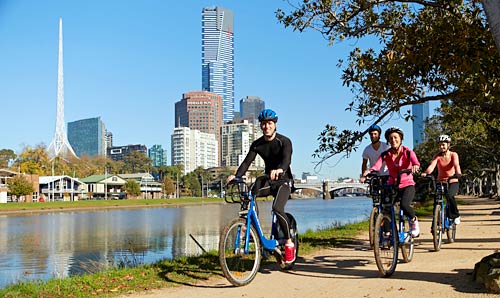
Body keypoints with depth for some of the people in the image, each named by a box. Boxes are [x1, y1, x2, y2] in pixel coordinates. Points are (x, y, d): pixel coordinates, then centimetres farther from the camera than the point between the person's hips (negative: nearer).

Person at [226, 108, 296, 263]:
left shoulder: (284, 141, -12)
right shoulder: (257, 144, 1)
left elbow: (287, 159, -31)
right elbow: (247, 161, -10)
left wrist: (279, 169, -54)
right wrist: (236, 175, -29)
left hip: (283, 180, -5)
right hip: (267, 180, 5)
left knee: (277, 208, -29)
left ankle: (289, 243, -13)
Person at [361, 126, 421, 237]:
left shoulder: (407, 152, -6)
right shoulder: (386, 154, -2)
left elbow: (416, 162, -26)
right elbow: (377, 165, -20)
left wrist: (415, 166, -52)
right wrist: (369, 171, -43)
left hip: (407, 185, -3)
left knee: (404, 204, -30)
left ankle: (414, 220, 1)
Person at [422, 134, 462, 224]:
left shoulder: (453, 155, -5)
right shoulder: (437, 156, -4)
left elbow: (456, 165, -24)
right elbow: (432, 165, -22)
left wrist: (458, 173, -46)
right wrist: (426, 173, -44)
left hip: (452, 182, -2)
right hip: (440, 182, 2)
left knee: (449, 195, -30)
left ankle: (455, 215, -8)